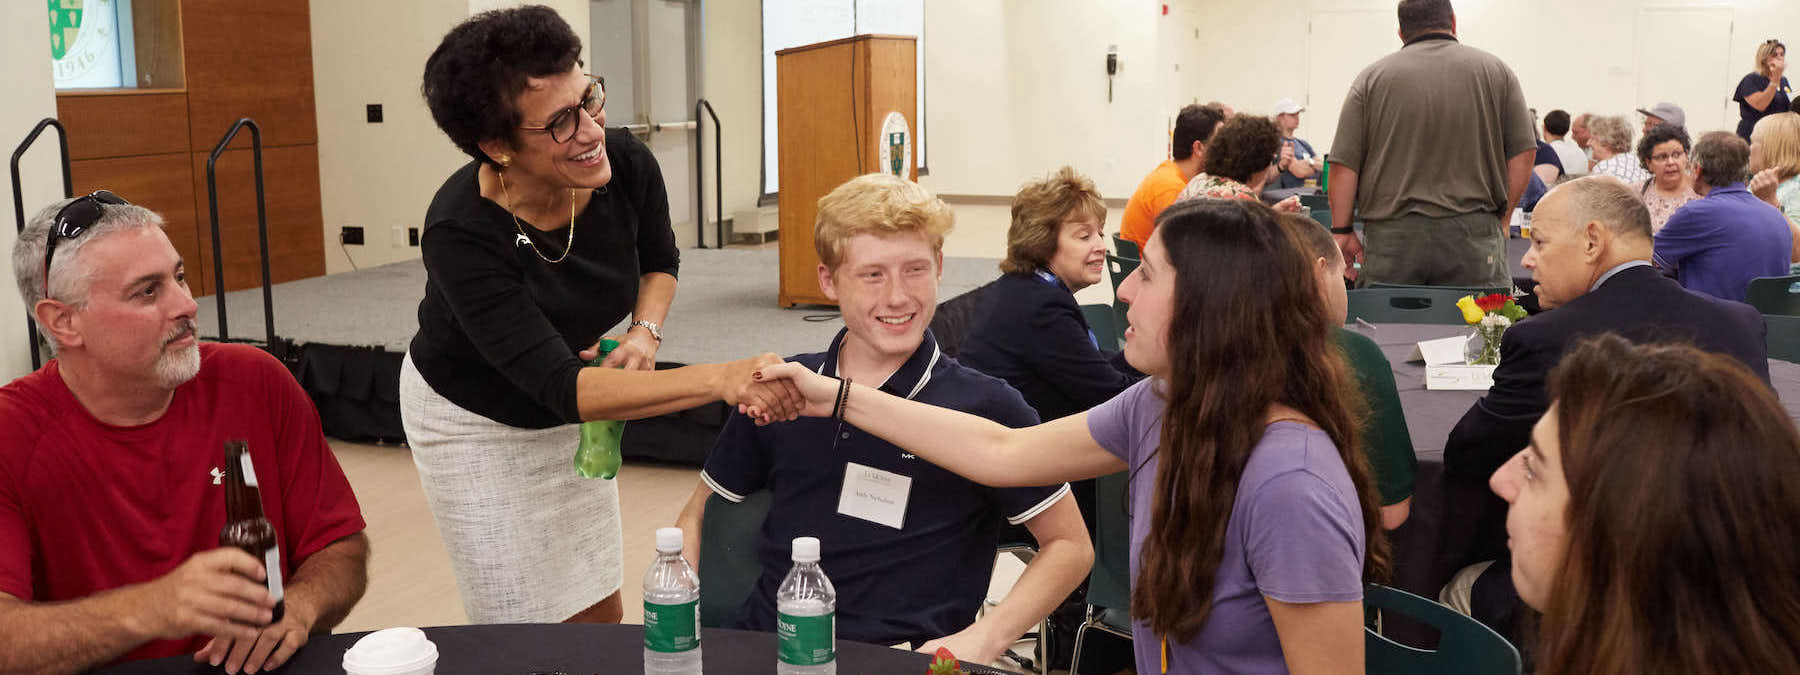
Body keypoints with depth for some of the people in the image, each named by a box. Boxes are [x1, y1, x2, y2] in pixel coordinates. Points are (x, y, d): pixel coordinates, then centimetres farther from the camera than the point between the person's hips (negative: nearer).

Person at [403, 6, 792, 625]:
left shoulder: (627, 164, -22)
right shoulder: (461, 232, -35)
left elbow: (660, 262, 2)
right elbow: (561, 386, -40)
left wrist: (645, 332, -19)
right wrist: (719, 379, -50)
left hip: (569, 412, 4)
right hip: (473, 419, -4)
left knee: (600, 614, 12)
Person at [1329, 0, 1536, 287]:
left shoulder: (1371, 79, 6)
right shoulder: (1496, 70, 9)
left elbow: (1344, 163, 0)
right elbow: (1523, 153, 5)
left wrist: (1342, 231, 4)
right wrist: (1503, 217, 13)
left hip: (1390, 237, 0)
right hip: (1473, 233, 0)